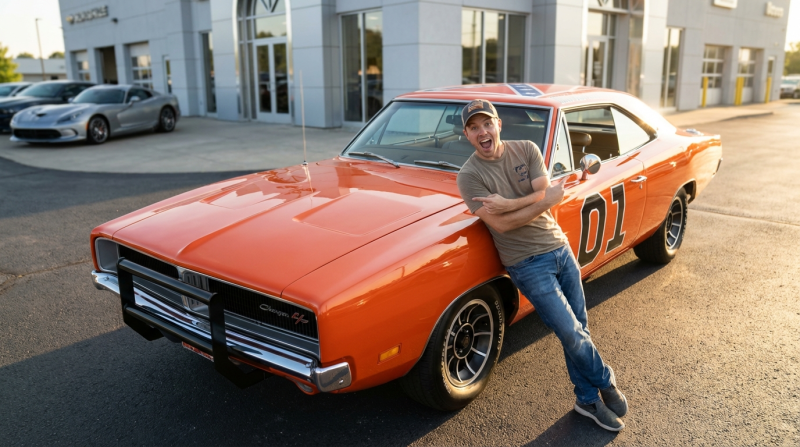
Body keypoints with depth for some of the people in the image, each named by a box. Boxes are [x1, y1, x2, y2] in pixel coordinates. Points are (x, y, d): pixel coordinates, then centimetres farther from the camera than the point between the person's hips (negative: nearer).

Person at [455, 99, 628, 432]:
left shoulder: (527, 150, 2)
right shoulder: (469, 176, -11)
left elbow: (544, 193, -9)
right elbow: (501, 224, -18)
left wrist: (506, 204, -21)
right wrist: (548, 200, -17)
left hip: (560, 246, 5)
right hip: (528, 263, -4)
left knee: (579, 330, 10)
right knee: (571, 333, -6)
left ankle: (588, 400, 29)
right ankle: (605, 382, 24)